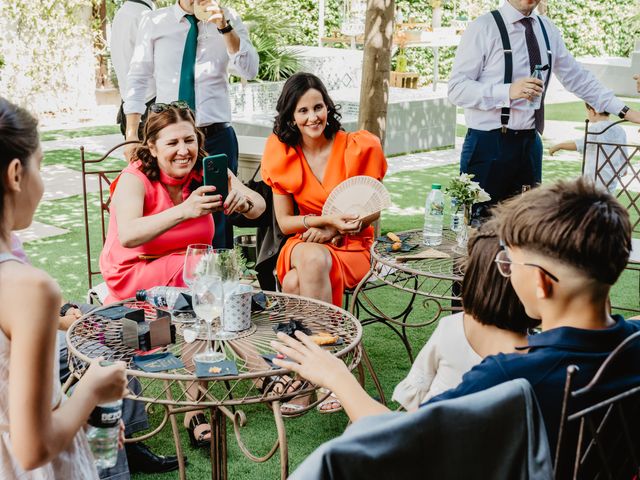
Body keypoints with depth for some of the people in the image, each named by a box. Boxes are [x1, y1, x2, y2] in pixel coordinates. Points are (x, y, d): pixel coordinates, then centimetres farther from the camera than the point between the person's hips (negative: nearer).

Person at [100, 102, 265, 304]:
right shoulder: (134, 179, -17)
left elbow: (259, 205, -10)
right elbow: (127, 237, -36)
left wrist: (243, 203, -36)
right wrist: (185, 211, -49)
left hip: (192, 266, 4)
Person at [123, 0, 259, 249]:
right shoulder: (154, 21, 6)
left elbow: (249, 70, -7)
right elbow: (138, 79, 6)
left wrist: (225, 27, -20)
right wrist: (131, 135, -1)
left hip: (216, 137, 0)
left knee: (218, 218, 0)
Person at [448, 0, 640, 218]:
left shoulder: (547, 30, 10)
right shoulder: (483, 28, -8)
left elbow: (578, 78, 19)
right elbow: (457, 88, -13)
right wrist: (508, 91, -26)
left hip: (530, 144, 6)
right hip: (488, 145, -6)